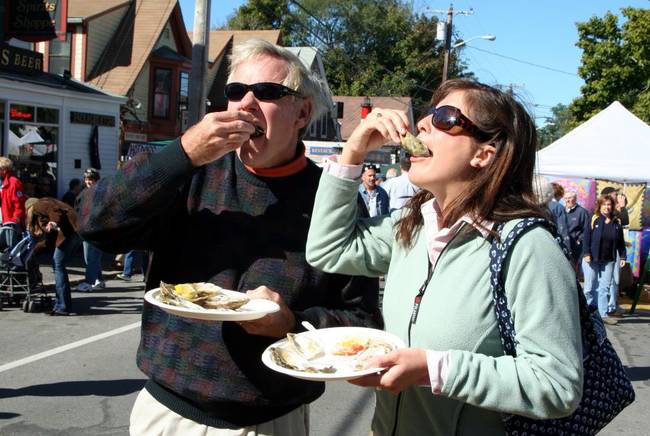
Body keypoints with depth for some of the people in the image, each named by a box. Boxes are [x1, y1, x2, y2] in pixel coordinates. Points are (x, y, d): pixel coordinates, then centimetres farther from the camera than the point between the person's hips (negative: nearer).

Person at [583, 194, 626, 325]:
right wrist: (586, 254, -14)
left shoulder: (616, 223, 6)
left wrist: (622, 257, 5)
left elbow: (621, 242, 10)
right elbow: (586, 238, -6)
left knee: (605, 287, 3)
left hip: (609, 260, 3)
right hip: (593, 259, -3)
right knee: (591, 287, 4)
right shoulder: (593, 220, -4)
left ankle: (604, 314, 4)